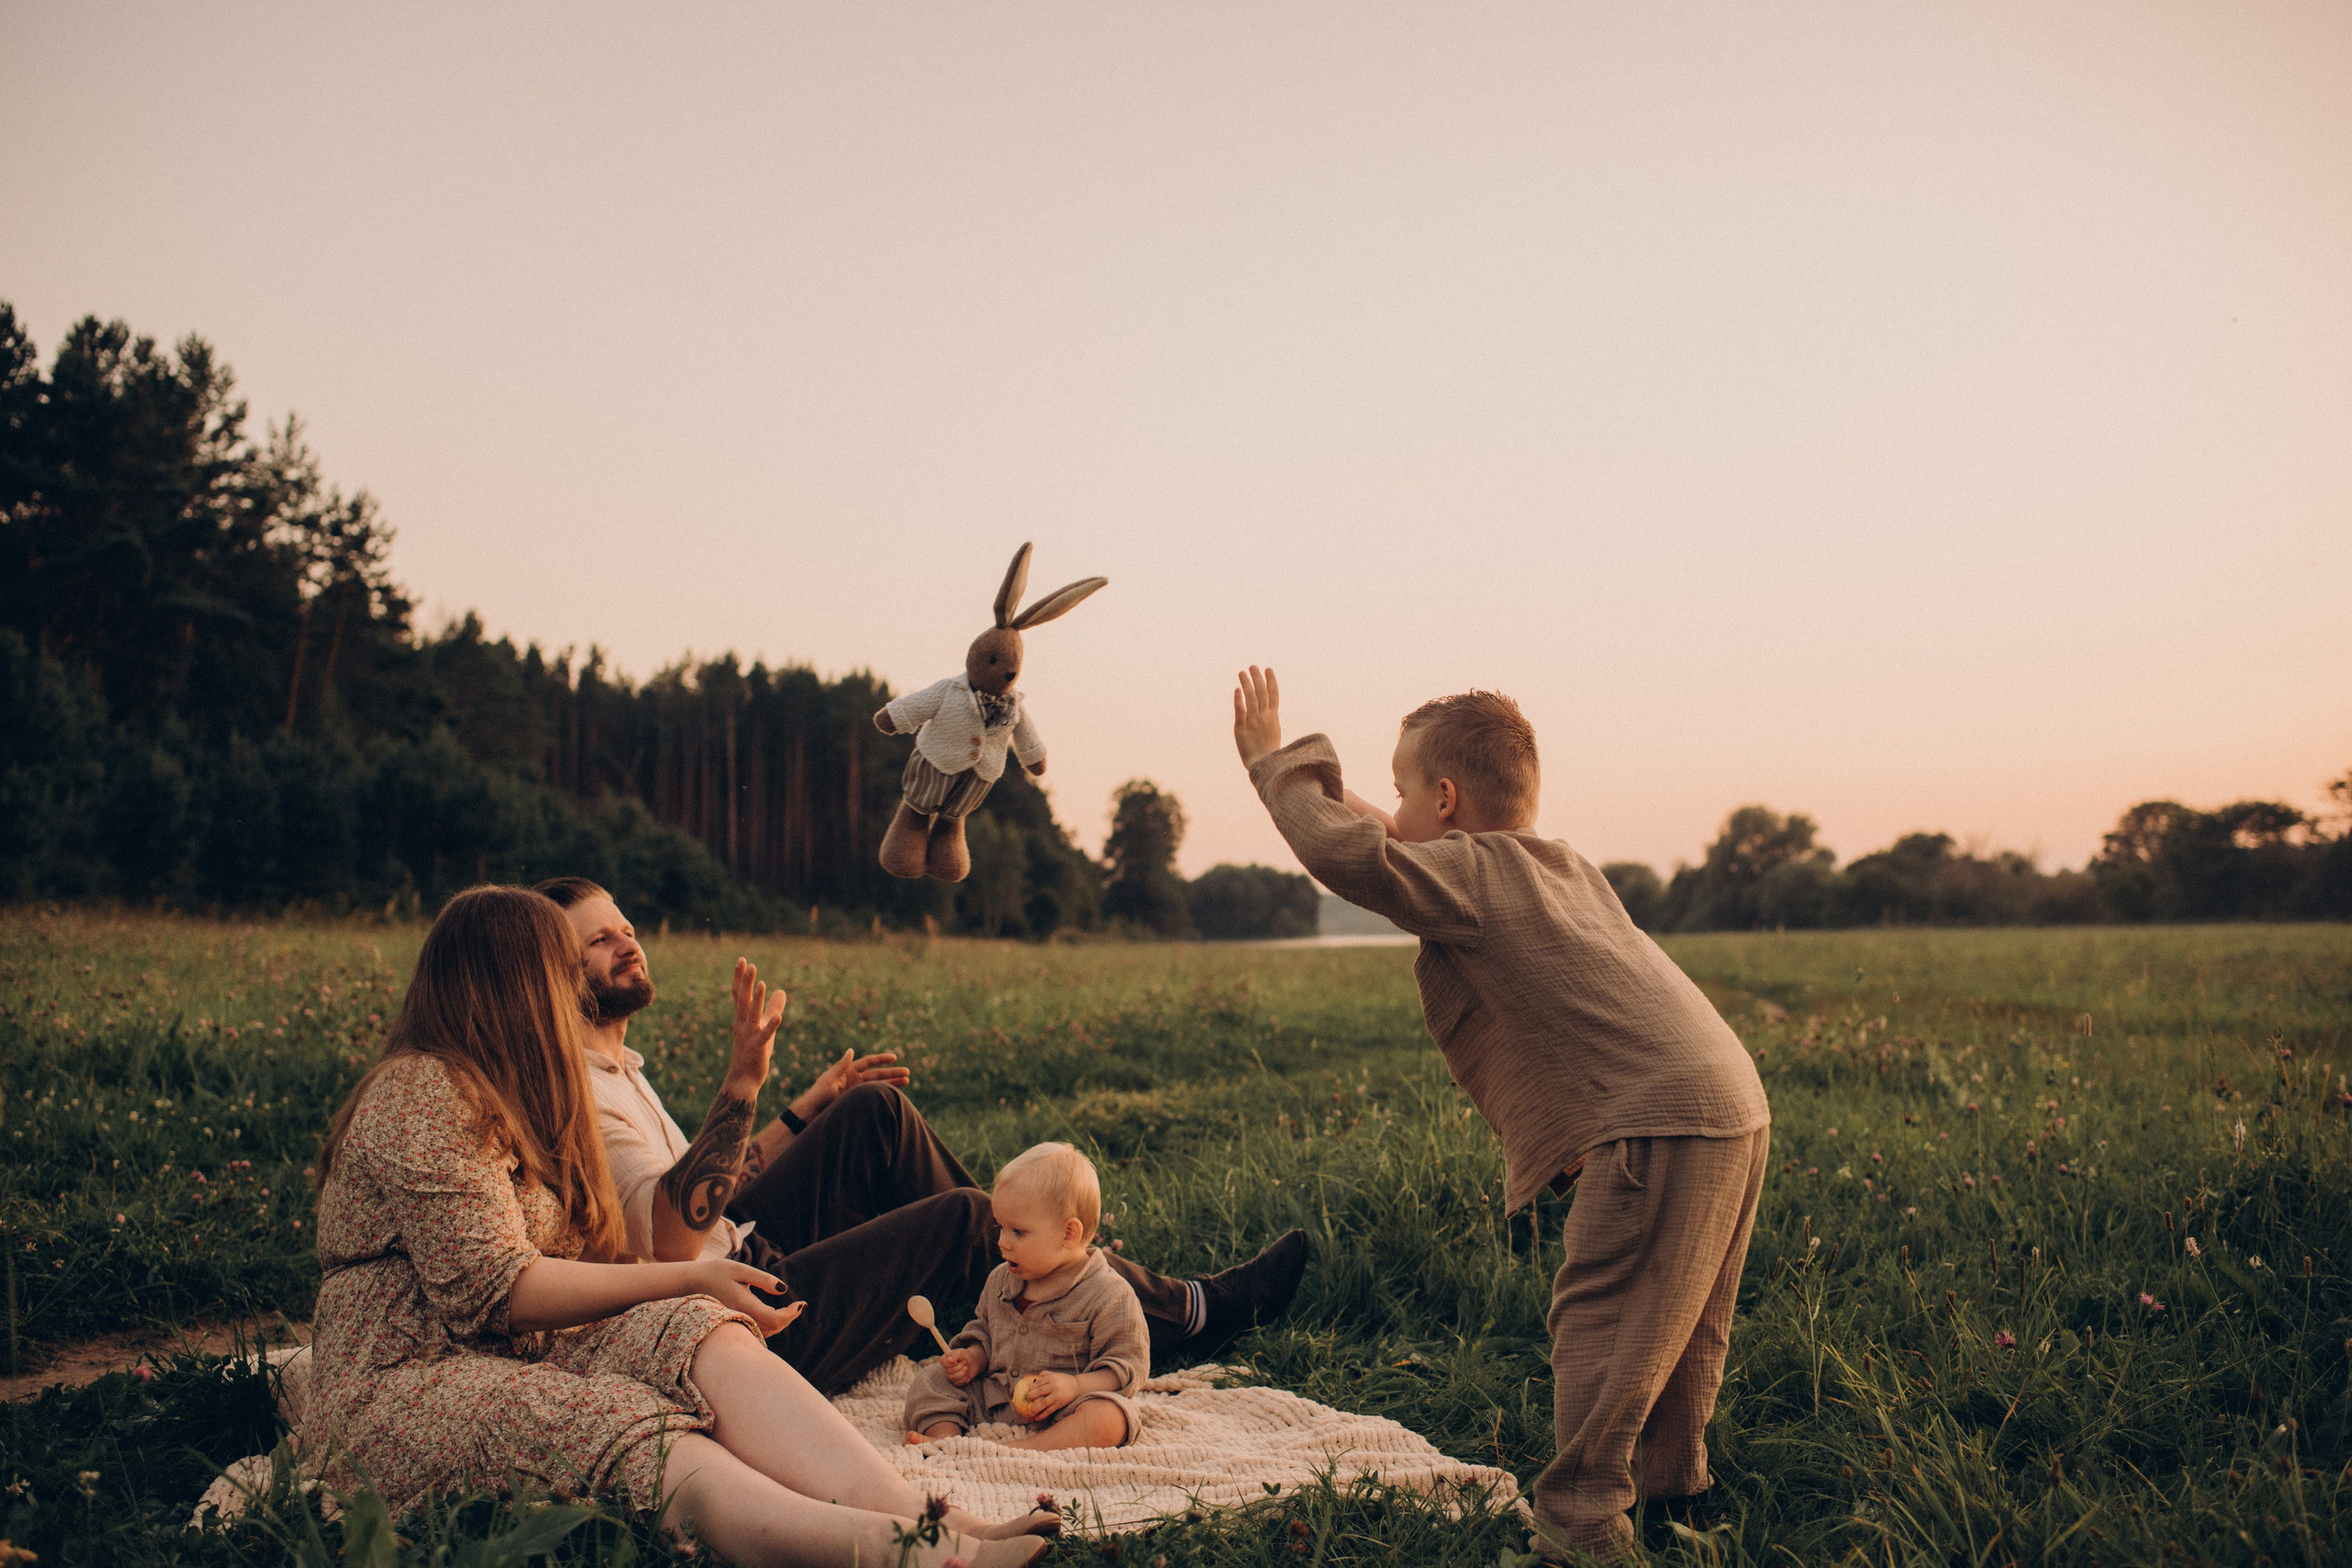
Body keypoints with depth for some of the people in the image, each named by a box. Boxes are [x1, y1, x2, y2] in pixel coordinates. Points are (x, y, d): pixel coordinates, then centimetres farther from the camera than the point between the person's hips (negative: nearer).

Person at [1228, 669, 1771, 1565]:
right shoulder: (1563, 869, 22)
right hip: (1733, 1106, 10)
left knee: (1599, 1315, -2)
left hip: (1659, 1121, -10)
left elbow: (1345, 854, -21)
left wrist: (1276, 764, -8)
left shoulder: (1469, 875, -6)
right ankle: (1671, 1479, 35)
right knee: (1677, 1318, 21)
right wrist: (1381, 827, 33)